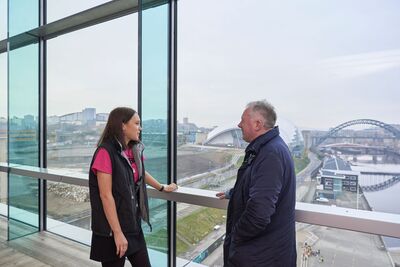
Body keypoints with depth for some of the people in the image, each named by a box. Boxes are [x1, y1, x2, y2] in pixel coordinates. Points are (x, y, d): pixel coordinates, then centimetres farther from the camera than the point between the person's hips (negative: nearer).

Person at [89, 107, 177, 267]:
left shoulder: (134, 150, 3)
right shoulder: (105, 152, -19)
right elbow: (105, 196, -20)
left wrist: (163, 188, 34)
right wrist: (117, 233, -18)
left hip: (133, 224, 7)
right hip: (112, 229, -6)